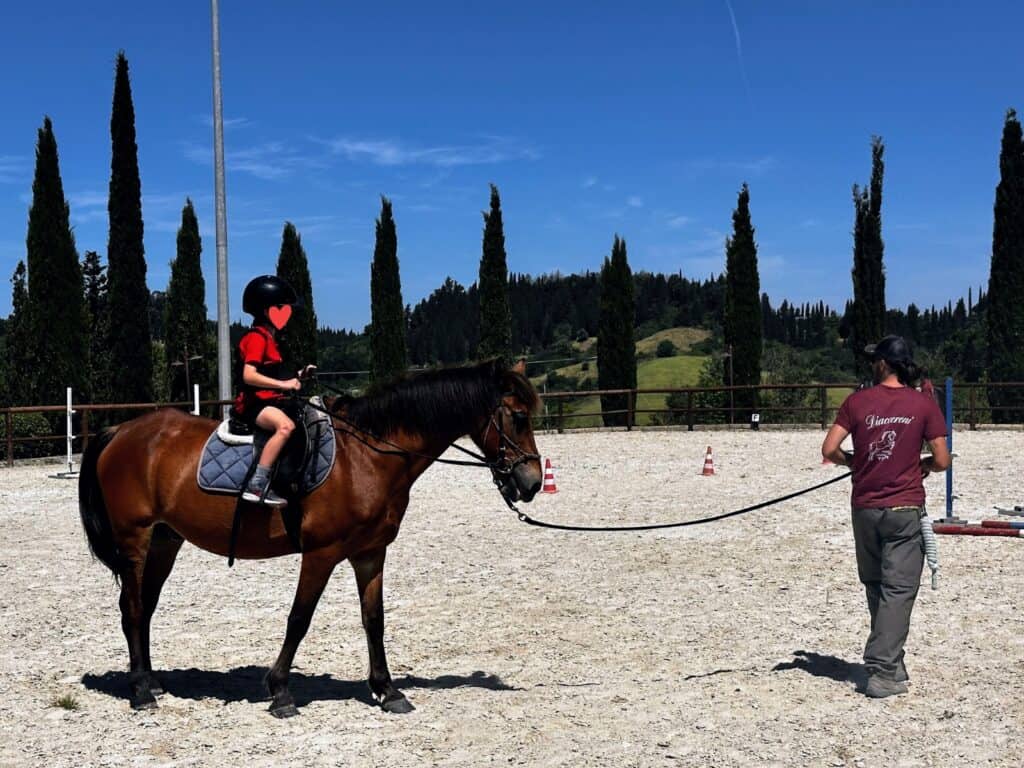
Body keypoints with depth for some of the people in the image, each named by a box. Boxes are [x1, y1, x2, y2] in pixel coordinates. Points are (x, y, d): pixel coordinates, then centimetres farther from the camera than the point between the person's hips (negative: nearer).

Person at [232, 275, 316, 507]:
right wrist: (283, 384, -26)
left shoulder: (268, 338, 19)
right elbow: (249, 375, -24)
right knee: (285, 426, -36)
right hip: (253, 403, -11)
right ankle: (256, 485, -37)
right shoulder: (256, 338, -11)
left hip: (270, 400, 11)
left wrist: (298, 376, 11)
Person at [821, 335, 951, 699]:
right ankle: (882, 672, -7)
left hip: (865, 508, 2)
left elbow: (829, 450, -6)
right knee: (898, 590, 0)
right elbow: (942, 461, -6)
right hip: (905, 509, -2)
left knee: (875, 587, 17)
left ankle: (890, 665, 27)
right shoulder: (924, 404, -5)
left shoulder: (857, 401, -2)